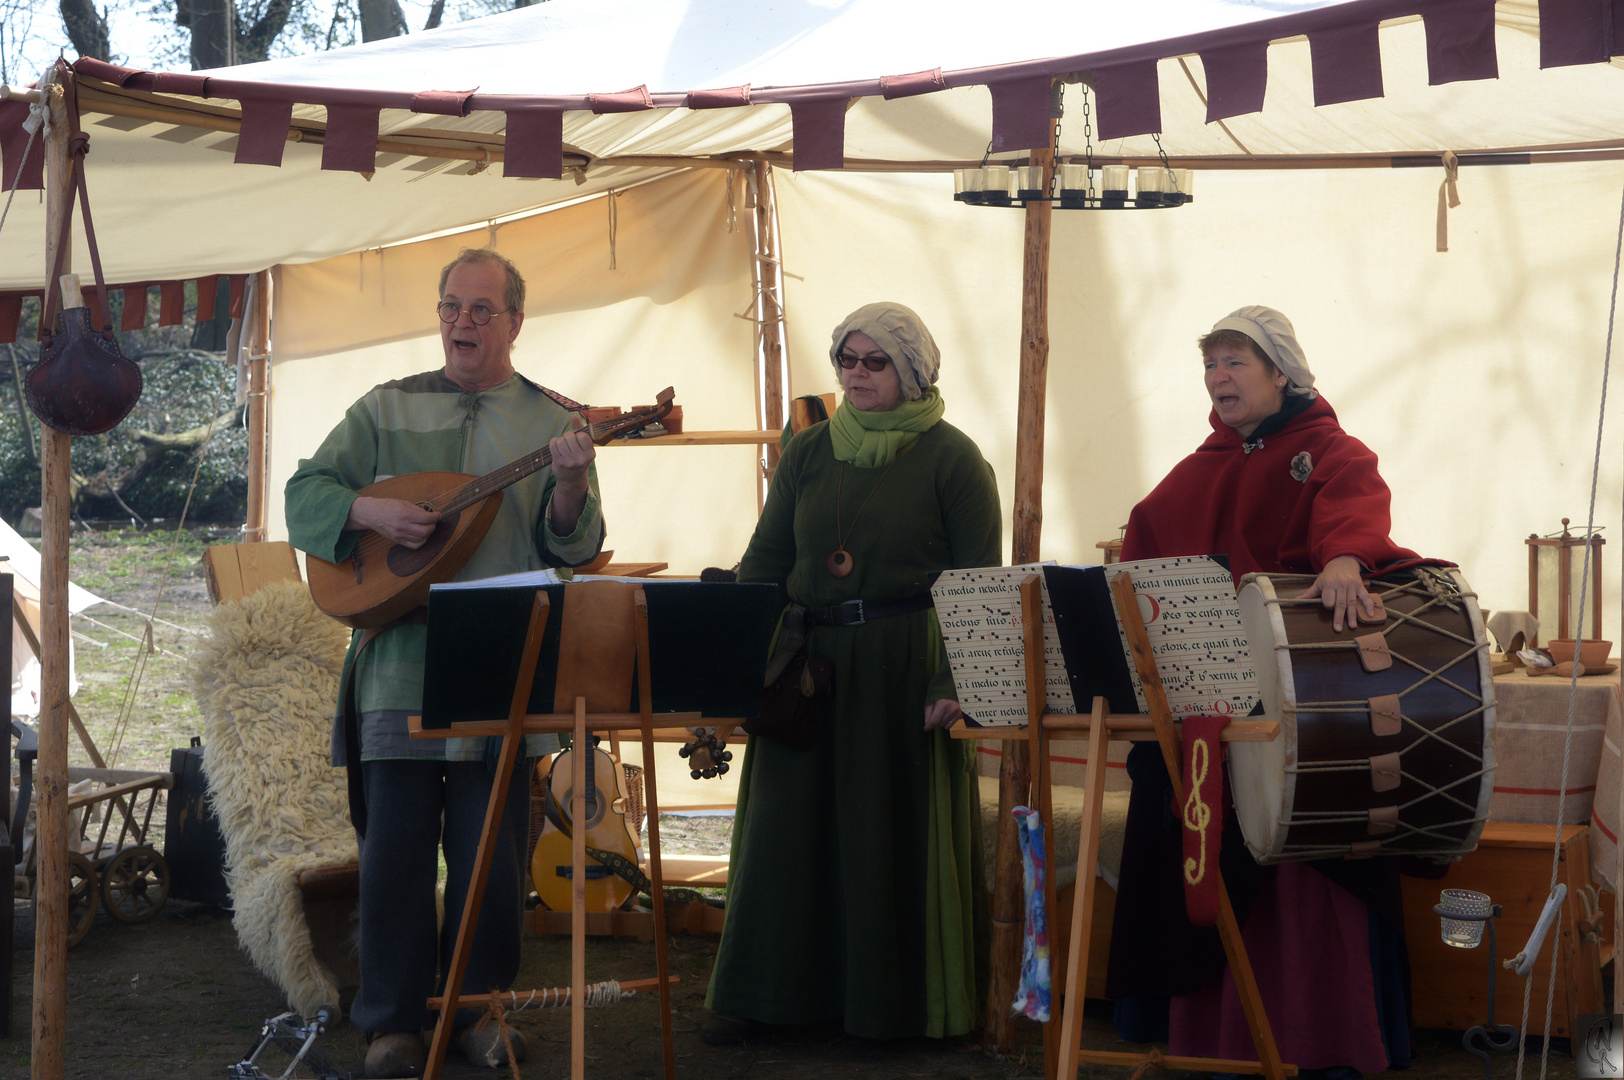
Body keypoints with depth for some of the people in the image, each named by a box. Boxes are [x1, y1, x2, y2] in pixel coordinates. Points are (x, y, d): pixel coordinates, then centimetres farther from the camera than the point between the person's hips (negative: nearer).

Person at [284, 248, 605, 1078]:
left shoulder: (556, 422, 6)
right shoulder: (386, 409, 8)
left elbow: (575, 549, -2)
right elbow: (303, 495, 6)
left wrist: (570, 488, -23)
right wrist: (372, 512, -14)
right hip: (399, 665, 0)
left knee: (493, 853, 5)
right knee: (395, 847, 2)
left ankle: (477, 1007, 18)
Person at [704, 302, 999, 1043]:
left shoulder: (950, 457, -3)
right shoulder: (808, 452, 10)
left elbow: (980, 581, -7)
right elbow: (764, 559, 10)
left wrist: (953, 682, -17)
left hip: (907, 670, -4)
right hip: (808, 661, 4)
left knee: (898, 829, 1)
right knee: (787, 825, 5)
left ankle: (900, 1001, 11)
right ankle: (758, 993, 12)